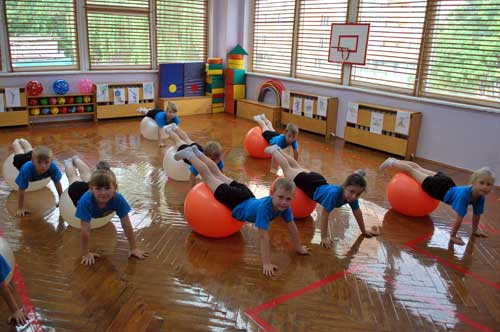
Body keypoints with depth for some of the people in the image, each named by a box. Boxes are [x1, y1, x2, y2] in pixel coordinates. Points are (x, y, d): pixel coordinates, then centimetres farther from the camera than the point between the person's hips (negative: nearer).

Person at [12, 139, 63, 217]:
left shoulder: (53, 167, -47)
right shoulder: (26, 169, -52)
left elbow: (58, 184, -32)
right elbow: (21, 190, -42)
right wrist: (20, 208, -37)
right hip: (22, 160, -2)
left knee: (30, 151, 37)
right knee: (21, 153, 35)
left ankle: (22, 141, 69)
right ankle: (16, 142, 68)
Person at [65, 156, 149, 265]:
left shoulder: (119, 199, -46)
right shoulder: (86, 201, -52)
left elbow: (127, 226, -38)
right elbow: (85, 231, -44)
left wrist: (134, 248, -35)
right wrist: (85, 253, -38)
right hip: (79, 190, -2)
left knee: (86, 176, 37)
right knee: (74, 178, 35)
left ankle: (76, 159, 68)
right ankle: (69, 162, 68)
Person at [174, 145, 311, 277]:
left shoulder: (285, 206, -26)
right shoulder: (264, 207, -44)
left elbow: (292, 227, -13)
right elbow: (263, 236, -43)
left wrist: (298, 248, -5)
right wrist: (266, 263, -41)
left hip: (248, 198, 6)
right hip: (237, 204, -6)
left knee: (218, 174, 25)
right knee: (208, 177, 15)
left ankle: (197, 153, 47)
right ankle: (190, 154, 34)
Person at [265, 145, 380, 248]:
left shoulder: (352, 196, -27)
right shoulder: (334, 193, -45)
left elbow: (357, 212, -12)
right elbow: (324, 214, -41)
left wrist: (364, 231, -4)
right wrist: (324, 237, -37)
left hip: (319, 181, 6)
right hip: (309, 183, -6)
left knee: (297, 167, 31)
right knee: (288, 170, 21)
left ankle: (278, 150, 55)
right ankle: (274, 150, 46)